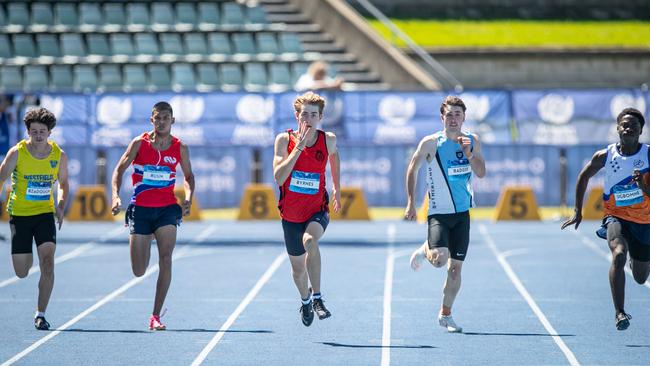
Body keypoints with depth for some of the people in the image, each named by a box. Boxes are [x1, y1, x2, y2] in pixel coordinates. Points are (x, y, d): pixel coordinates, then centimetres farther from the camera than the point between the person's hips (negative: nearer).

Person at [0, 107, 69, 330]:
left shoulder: (59, 156, -5)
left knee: (47, 262, -18)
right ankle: (27, 257, 43)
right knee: (21, 273, 3)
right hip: (19, 214, -1)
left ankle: (40, 314, -9)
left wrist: (61, 205, -5)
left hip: (45, 213, 1)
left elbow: (63, 183, 12)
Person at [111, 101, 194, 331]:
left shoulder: (180, 148, 2)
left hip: (167, 209, 0)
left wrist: (188, 198, -4)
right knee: (139, 271, 0)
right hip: (140, 208, 0)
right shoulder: (139, 143, -2)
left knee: (165, 259, -18)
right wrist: (115, 195, -15)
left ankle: (156, 316, -13)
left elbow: (188, 176, 15)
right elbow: (119, 169, 1)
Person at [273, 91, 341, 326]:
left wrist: (337, 188, 22)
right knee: (298, 267, 14)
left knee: (310, 240, -36)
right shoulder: (284, 139, -10)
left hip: (317, 210, -1)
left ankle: (317, 297, -28)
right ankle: (305, 301, 47)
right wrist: (298, 148, -26)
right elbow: (278, 177, -22)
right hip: (291, 212, 1)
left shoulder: (328, 140, -6)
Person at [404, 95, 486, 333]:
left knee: (455, 267, 5)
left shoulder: (472, 141, 3)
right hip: (439, 212, -4)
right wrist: (411, 203, -3)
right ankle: (424, 250, 13)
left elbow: (481, 173, 0)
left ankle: (445, 314, 19)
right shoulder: (431, 143, -8)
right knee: (439, 258, -23)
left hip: (462, 213, 4)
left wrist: (468, 154, -17)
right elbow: (412, 169, 1)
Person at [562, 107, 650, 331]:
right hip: (616, 217, -2)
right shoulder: (605, 156, -9)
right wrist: (578, 210, 9)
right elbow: (584, 176, 9)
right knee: (619, 255, -33)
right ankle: (619, 313, -32)